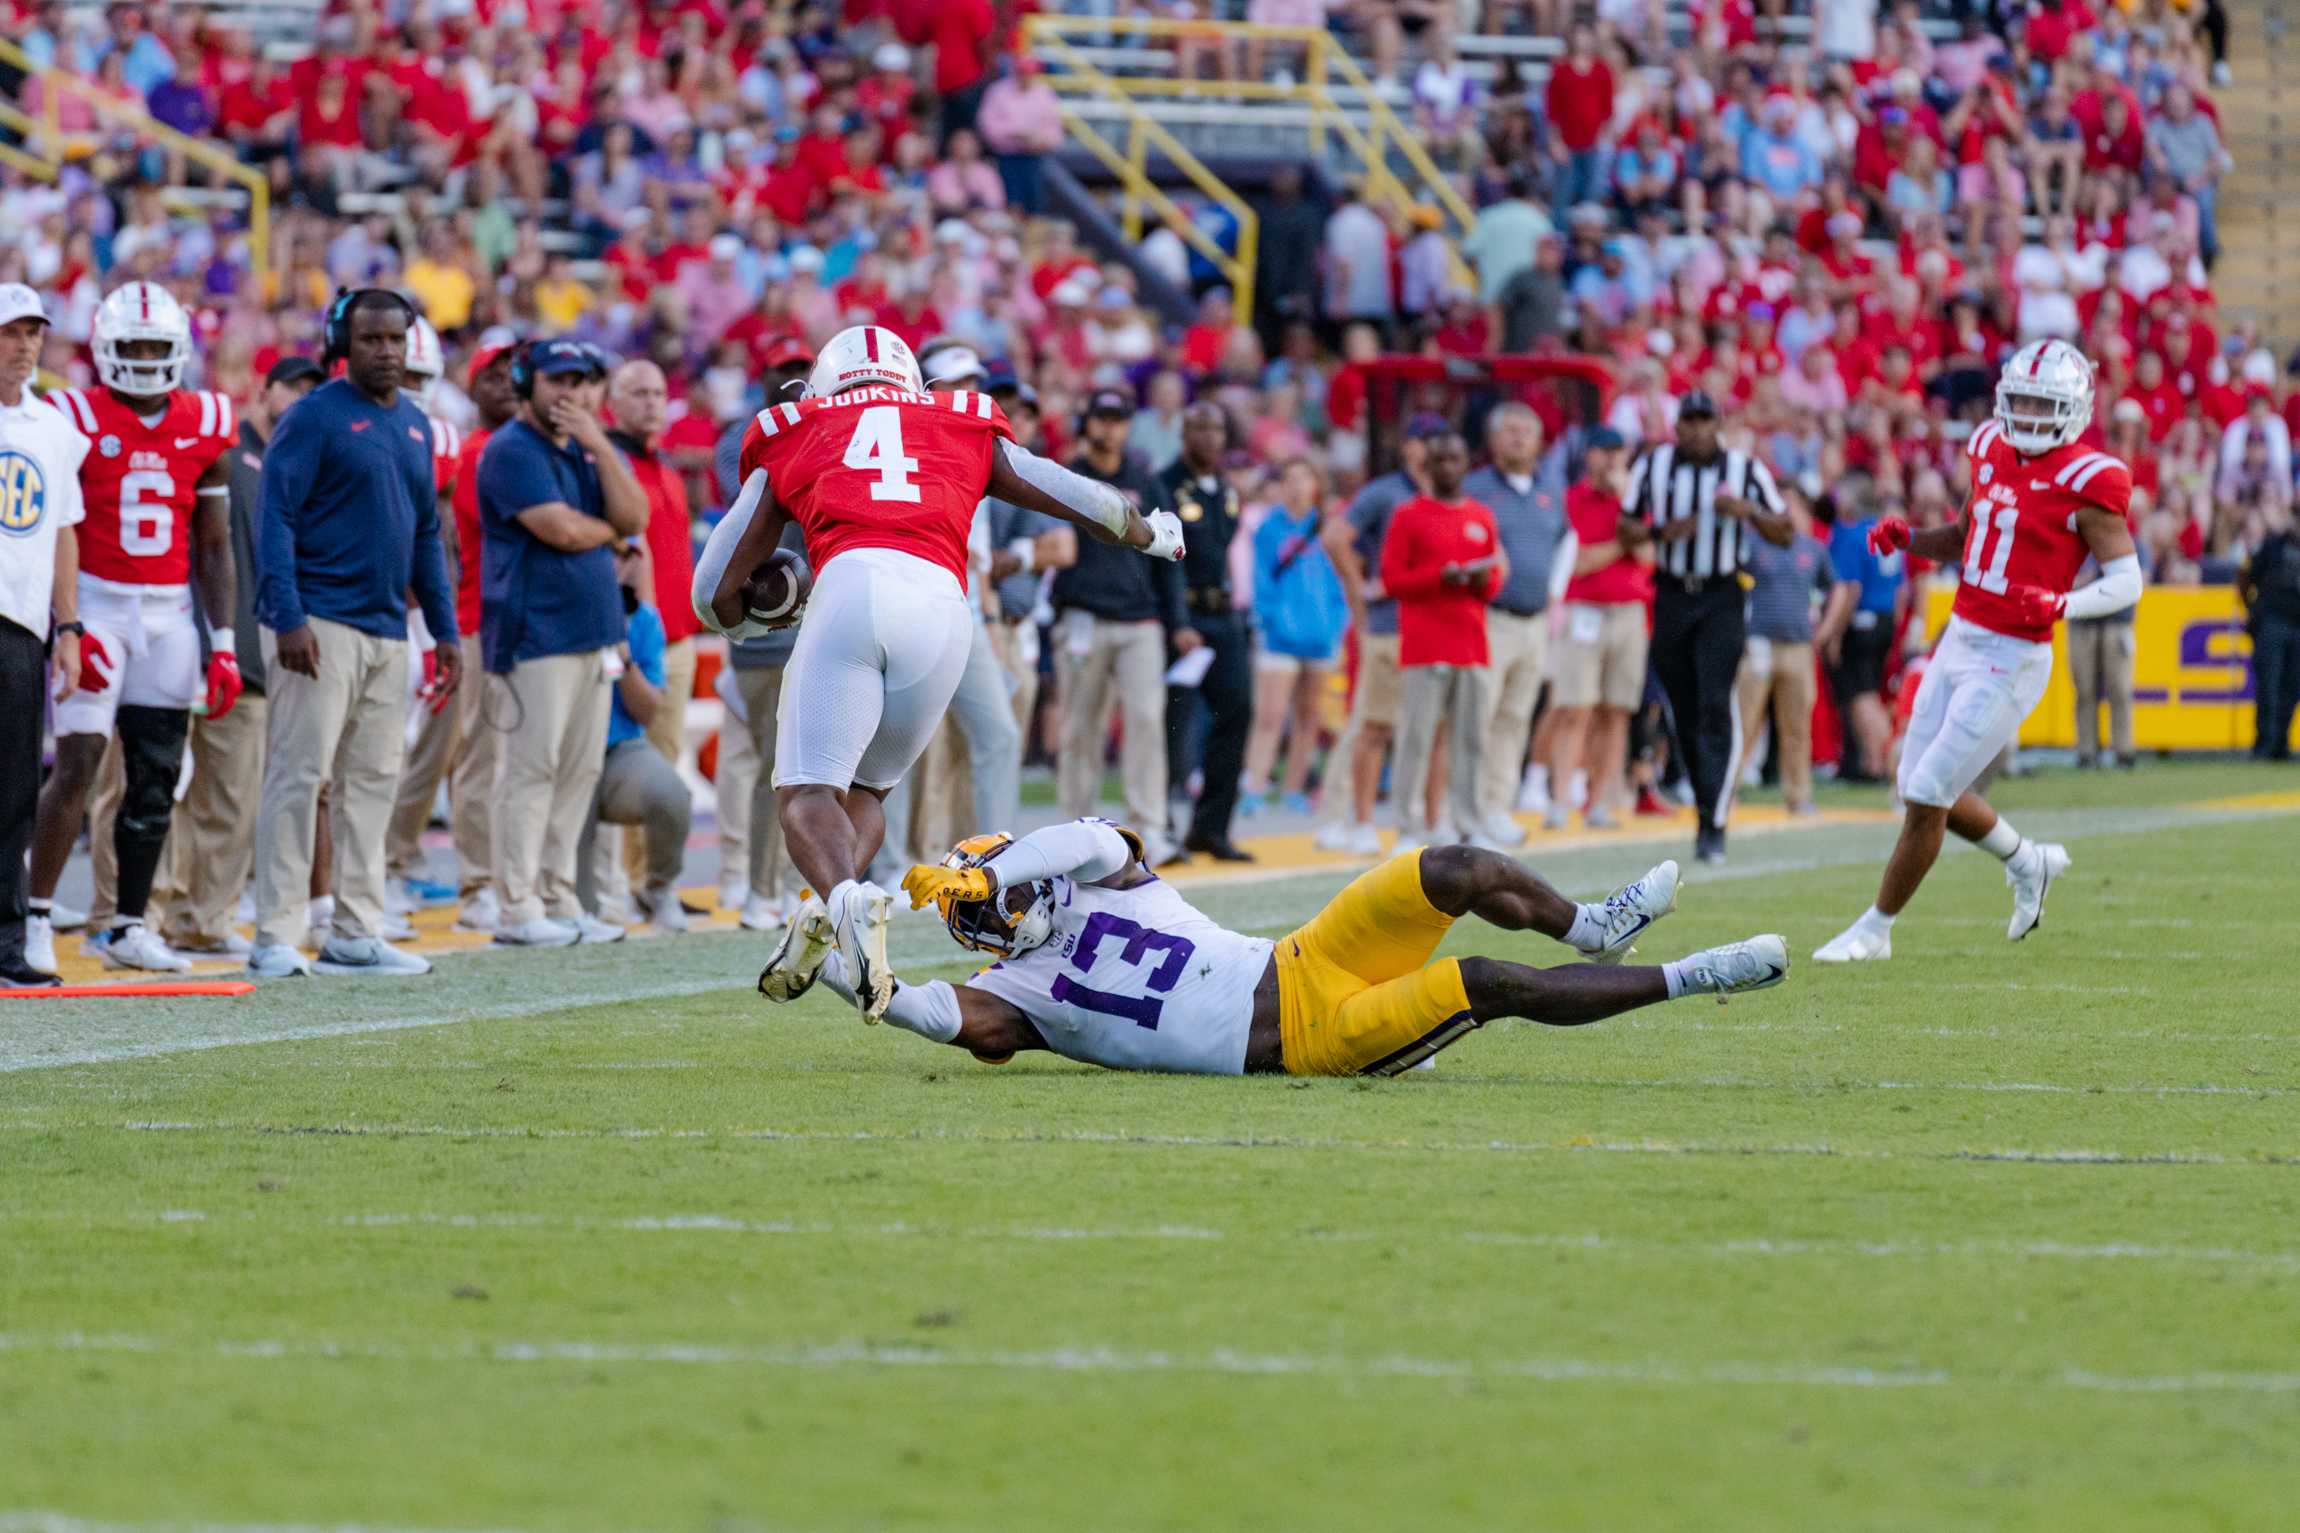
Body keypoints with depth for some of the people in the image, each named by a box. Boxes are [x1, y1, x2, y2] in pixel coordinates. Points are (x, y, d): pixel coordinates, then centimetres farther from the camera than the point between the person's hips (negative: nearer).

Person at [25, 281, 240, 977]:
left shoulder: (204, 425, 7)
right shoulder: (77, 420, -5)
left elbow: (214, 546, 12)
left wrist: (223, 643, 7)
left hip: (170, 613, 4)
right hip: (95, 603, -4)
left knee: (155, 778, 5)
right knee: (78, 763, -12)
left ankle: (128, 925, 13)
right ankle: (35, 917, -7)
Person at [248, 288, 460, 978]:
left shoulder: (415, 425, 16)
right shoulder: (315, 416, -7)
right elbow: (276, 519, -12)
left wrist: (445, 629, 17)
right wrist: (287, 619, -20)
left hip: (387, 630, 8)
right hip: (321, 624, -7)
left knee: (372, 783, 9)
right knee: (299, 774, -9)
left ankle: (355, 934, 14)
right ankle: (276, 937, -9)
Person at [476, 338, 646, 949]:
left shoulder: (592, 450, 17)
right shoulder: (513, 451, -9)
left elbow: (633, 518, 3)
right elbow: (563, 530, -18)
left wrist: (599, 445, -6)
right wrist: (612, 530, 2)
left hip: (594, 635, 8)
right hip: (535, 635, -8)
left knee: (580, 771, 9)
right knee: (531, 768, -9)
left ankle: (559, 899, 14)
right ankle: (518, 909, -8)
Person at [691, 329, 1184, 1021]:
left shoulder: (791, 443, 29)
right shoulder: (968, 430, 32)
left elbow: (717, 598, 30)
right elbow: (1086, 502, 39)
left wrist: (760, 618, 53)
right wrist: (1151, 534, 60)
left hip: (850, 588, -2)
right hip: (940, 606, 2)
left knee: (807, 788, -3)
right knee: (866, 786, 19)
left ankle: (841, 896, -35)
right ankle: (828, 911, -8)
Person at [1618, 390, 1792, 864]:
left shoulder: (1745, 469, 0)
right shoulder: (1653, 466, 5)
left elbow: (1783, 534, 4)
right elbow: (1626, 528, 10)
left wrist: (1748, 512, -16)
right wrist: (1660, 532, -10)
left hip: (1722, 599, -3)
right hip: (1672, 598, 3)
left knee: (1715, 708, -15)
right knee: (1685, 713, 6)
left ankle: (1712, 825, -18)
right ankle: (1708, 804, 22)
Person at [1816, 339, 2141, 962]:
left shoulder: (2086, 482, -14)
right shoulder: (1993, 451, 7)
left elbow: (2126, 579, -13)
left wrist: (2063, 605, -29)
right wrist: (1907, 538, 3)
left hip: (2011, 659, -8)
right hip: (1959, 641, 8)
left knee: (1926, 797, -5)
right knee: (1921, 791, 15)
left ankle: (1876, 929, 10)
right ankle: (2028, 863, 37)